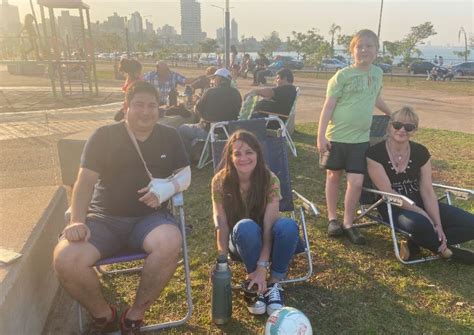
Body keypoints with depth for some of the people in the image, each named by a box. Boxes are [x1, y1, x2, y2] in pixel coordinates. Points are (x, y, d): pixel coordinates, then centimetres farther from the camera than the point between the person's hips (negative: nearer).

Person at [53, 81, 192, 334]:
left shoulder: (169, 137, 10)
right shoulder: (104, 136, 5)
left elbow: (185, 173, 10)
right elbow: (86, 180, -2)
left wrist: (169, 187, -14)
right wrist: (77, 220, -18)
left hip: (149, 217, 0)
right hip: (103, 218, 0)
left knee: (170, 244, -34)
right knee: (65, 260, -26)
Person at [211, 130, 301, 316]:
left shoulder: (270, 180, -20)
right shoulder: (220, 181, -18)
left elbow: (269, 225, -24)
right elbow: (221, 224, -18)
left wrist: (262, 267, -32)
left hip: (266, 239, 1)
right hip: (240, 240, 0)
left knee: (288, 226, -33)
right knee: (246, 226, -37)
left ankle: (274, 283, -15)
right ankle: (254, 282, -15)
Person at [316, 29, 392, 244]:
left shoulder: (377, 73, 7)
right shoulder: (342, 75, -9)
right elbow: (328, 106, -10)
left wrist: (392, 114, 37)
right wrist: (321, 136, -16)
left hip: (360, 138, 3)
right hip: (336, 136, -3)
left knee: (356, 182, -2)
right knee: (334, 177, 11)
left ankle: (348, 223, 15)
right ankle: (332, 218, 26)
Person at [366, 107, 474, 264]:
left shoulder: (421, 152, 1)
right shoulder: (375, 154, -12)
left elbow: (427, 191, -2)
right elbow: (388, 192, -16)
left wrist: (438, 225, -12)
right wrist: (421, 212, -21)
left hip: (419, 202, 6)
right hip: (394, 207, -5)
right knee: (419, 223, -39)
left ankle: (415, 244, -7)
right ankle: (443, 248, -5)